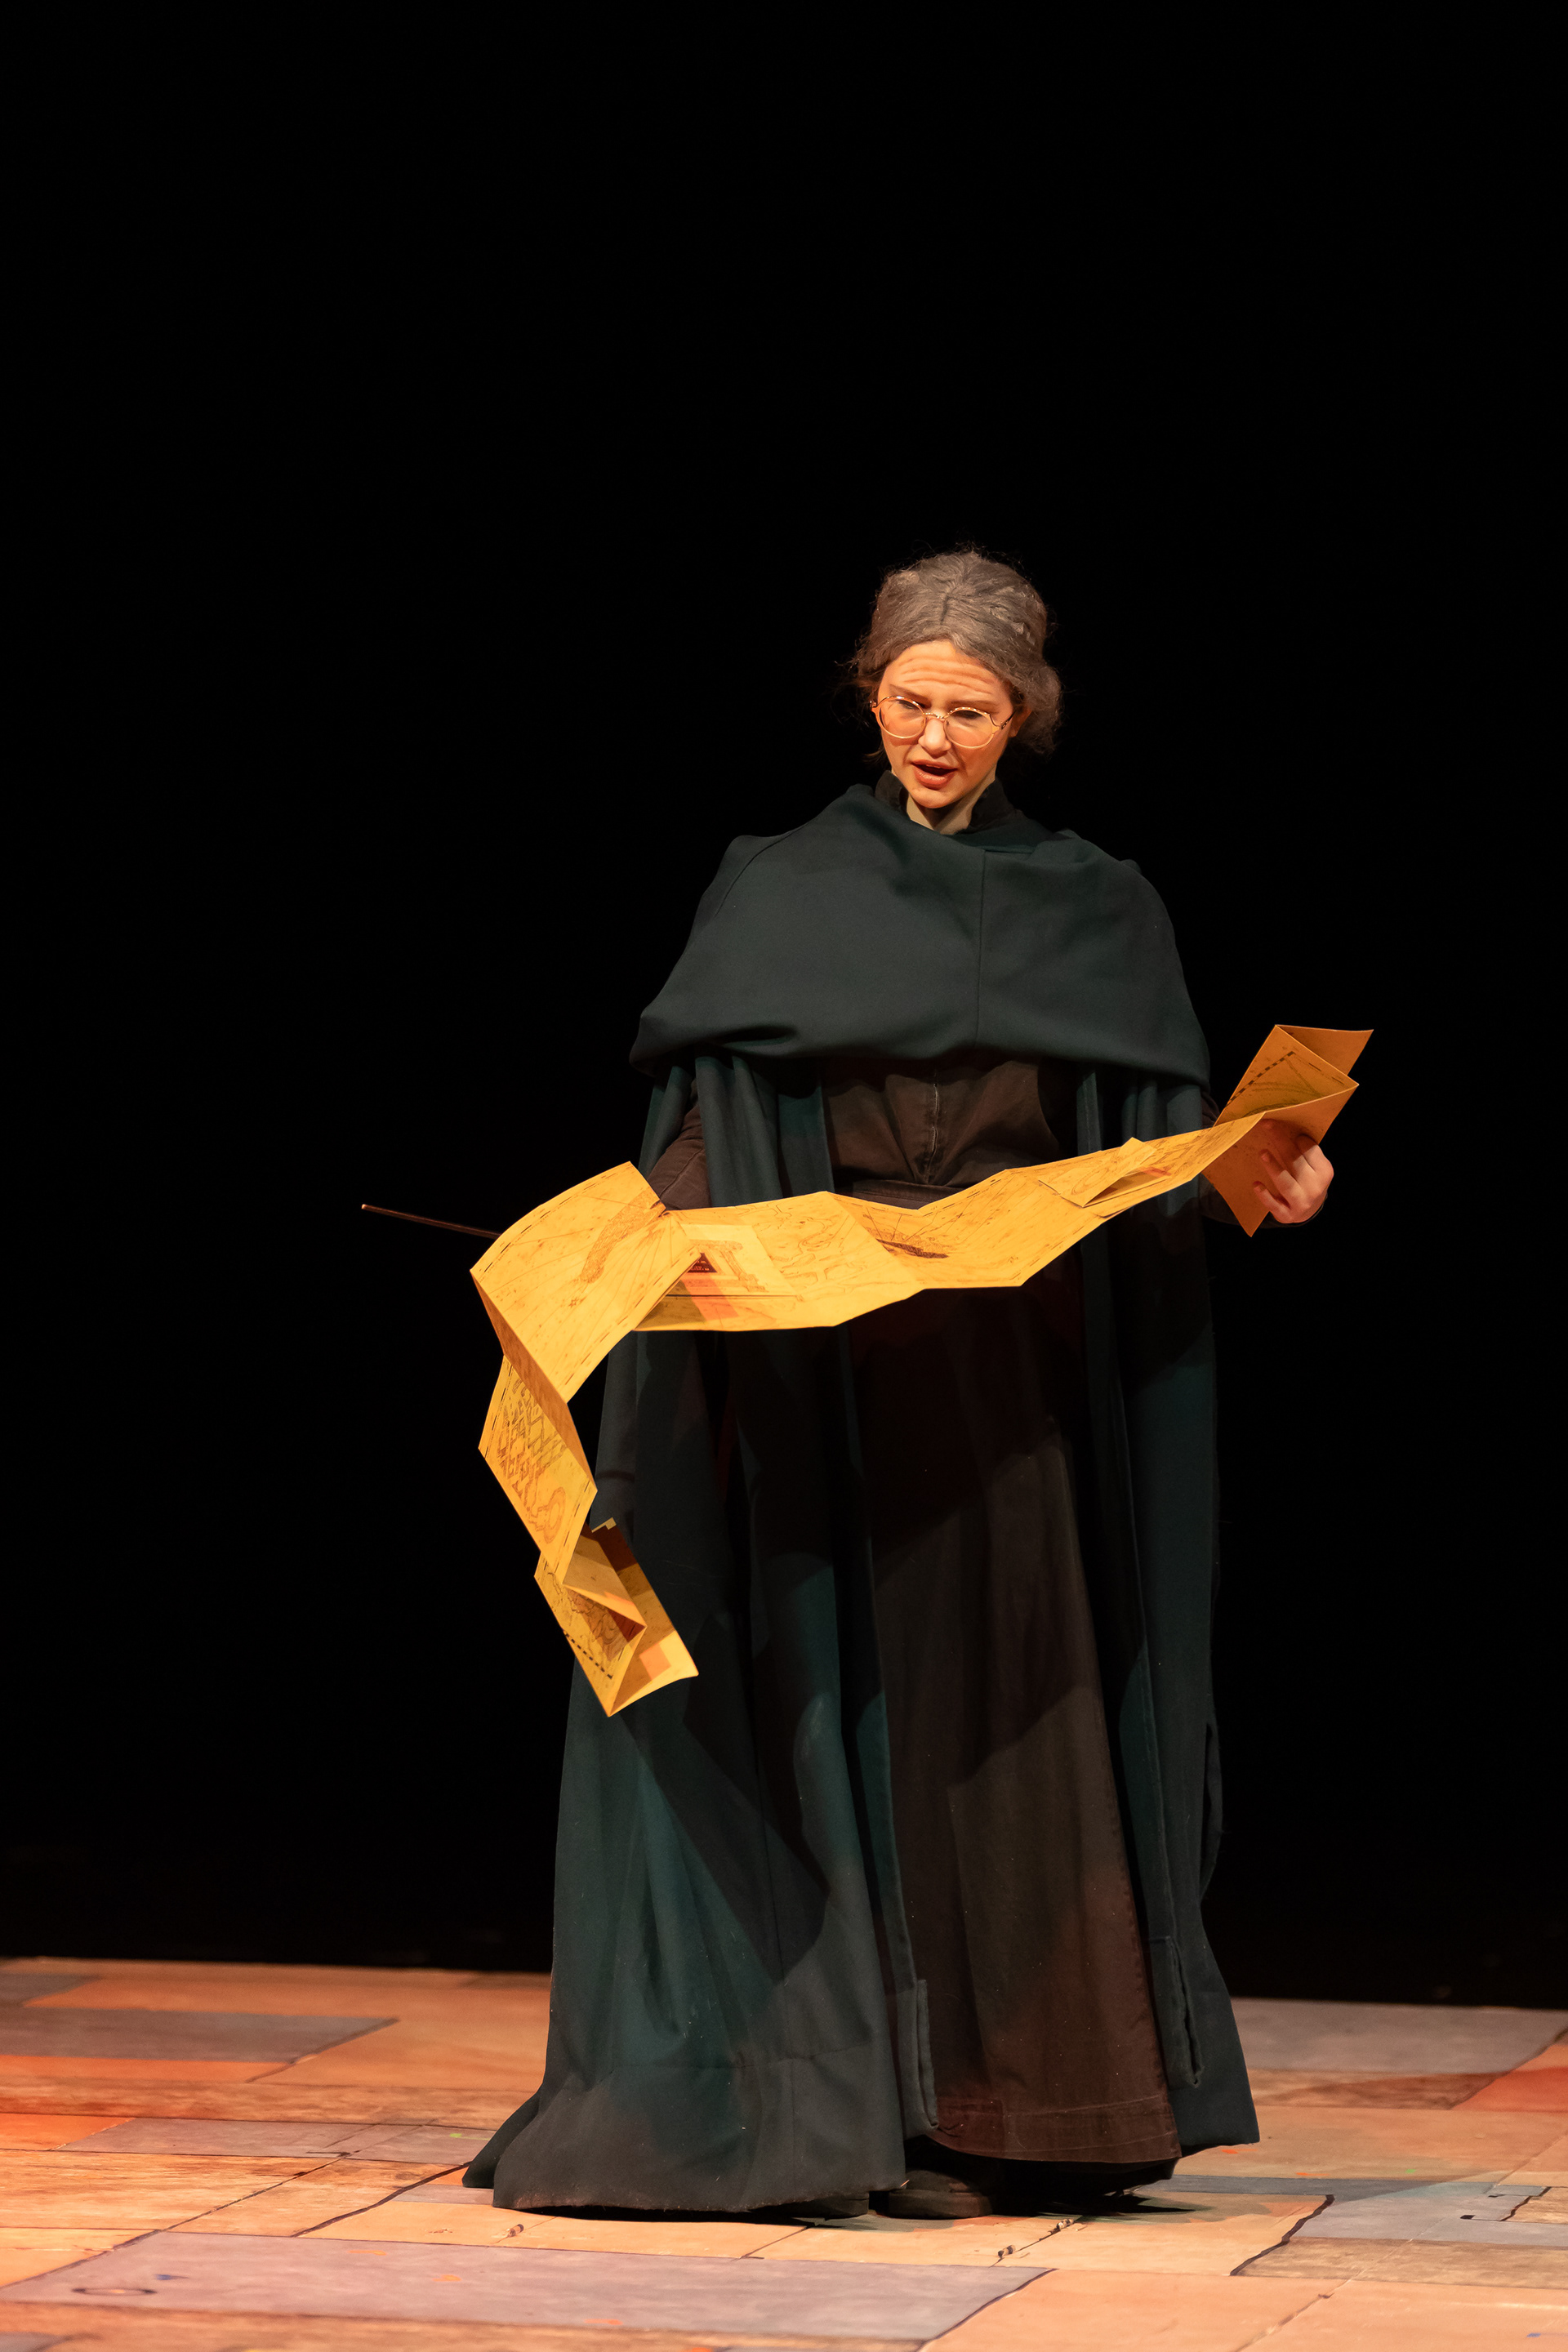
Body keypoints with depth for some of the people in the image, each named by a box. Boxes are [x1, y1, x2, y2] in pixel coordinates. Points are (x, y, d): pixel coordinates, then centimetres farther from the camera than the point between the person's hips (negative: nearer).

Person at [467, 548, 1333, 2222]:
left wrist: (1266, 1182, -12)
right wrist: (660, 1232, -24)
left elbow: (1171, 1153, 8)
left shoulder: (1095, 914, 10)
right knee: (867, 1707, -4)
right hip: (841, 1370, -2)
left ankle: (1033, 2107, 8)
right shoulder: (780, 896, 4)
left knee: (1023, 1709, 2)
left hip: (1029, 1375, 2)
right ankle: (885, 2102, 0)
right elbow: (701, 1129, -5)